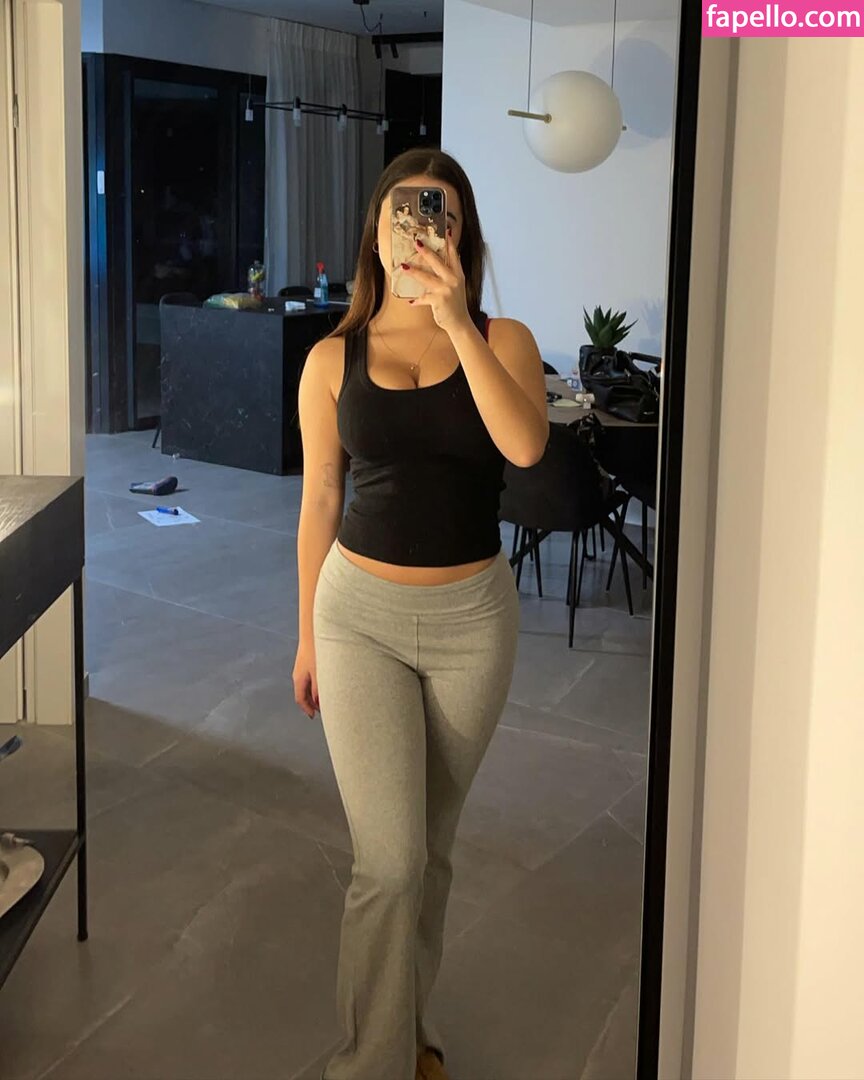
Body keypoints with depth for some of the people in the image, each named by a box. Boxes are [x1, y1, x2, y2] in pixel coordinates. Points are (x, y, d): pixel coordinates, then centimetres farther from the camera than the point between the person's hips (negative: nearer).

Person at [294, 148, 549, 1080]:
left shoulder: (500, 341, -3)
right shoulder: (335, 360, -1)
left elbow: (525, 445, -23)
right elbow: (319, 505, 5)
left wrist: (457, 323, -28)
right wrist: (307, 637, 10)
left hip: (471, 617, 1)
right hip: (362, 611, -1)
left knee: (432, 841, 16)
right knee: (389, 856, -5)